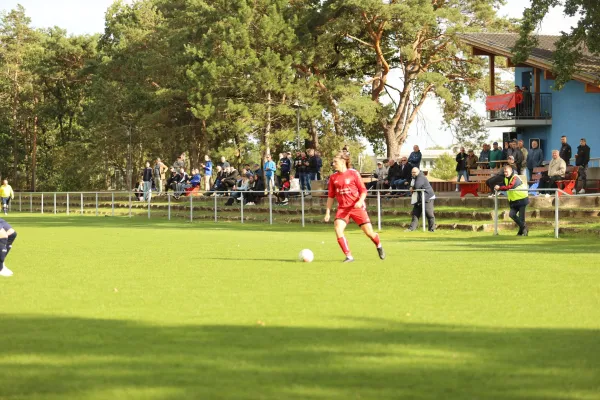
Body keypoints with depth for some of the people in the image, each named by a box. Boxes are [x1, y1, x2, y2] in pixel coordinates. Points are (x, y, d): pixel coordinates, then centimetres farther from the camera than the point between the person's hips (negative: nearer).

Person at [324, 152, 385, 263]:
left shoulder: (354, 173, -5)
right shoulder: (333, 177, 6)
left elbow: (363, 191, -4)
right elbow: (331, 196, 12)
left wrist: (360, 201, -22)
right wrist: (328, 212, 7)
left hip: (357, 207, -3)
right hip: (342, 208, 3)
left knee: (369, 232, -3)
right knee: (338, 228, -22)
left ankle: (379, 246, 31)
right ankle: (349, 256, -17)